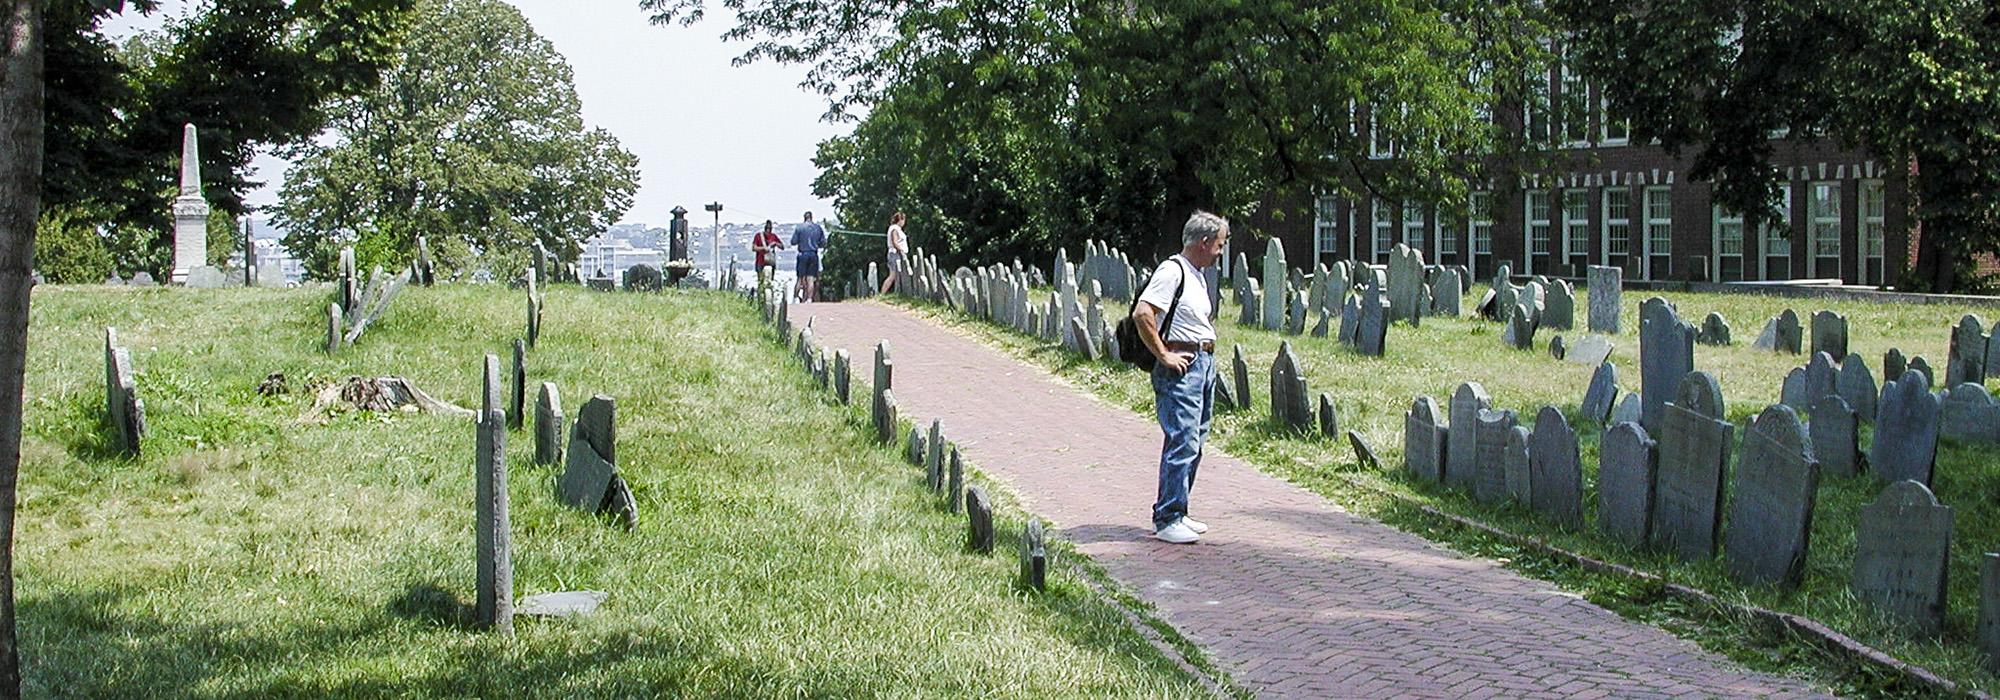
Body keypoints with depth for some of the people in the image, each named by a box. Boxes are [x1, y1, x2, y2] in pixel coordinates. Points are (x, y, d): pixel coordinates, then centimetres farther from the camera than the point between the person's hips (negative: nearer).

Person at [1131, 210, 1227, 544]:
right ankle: (1167, 520, -8)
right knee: (1182, 443, -12)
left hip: (1205, 363, 10)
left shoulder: (1197, 276, 18)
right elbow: (1142, 314, -22)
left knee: (1194, 443, 12)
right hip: (1181, 366, -10)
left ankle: (1177, 513, 20)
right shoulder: (1172, 271, -12)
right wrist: (1163, 356, -18)